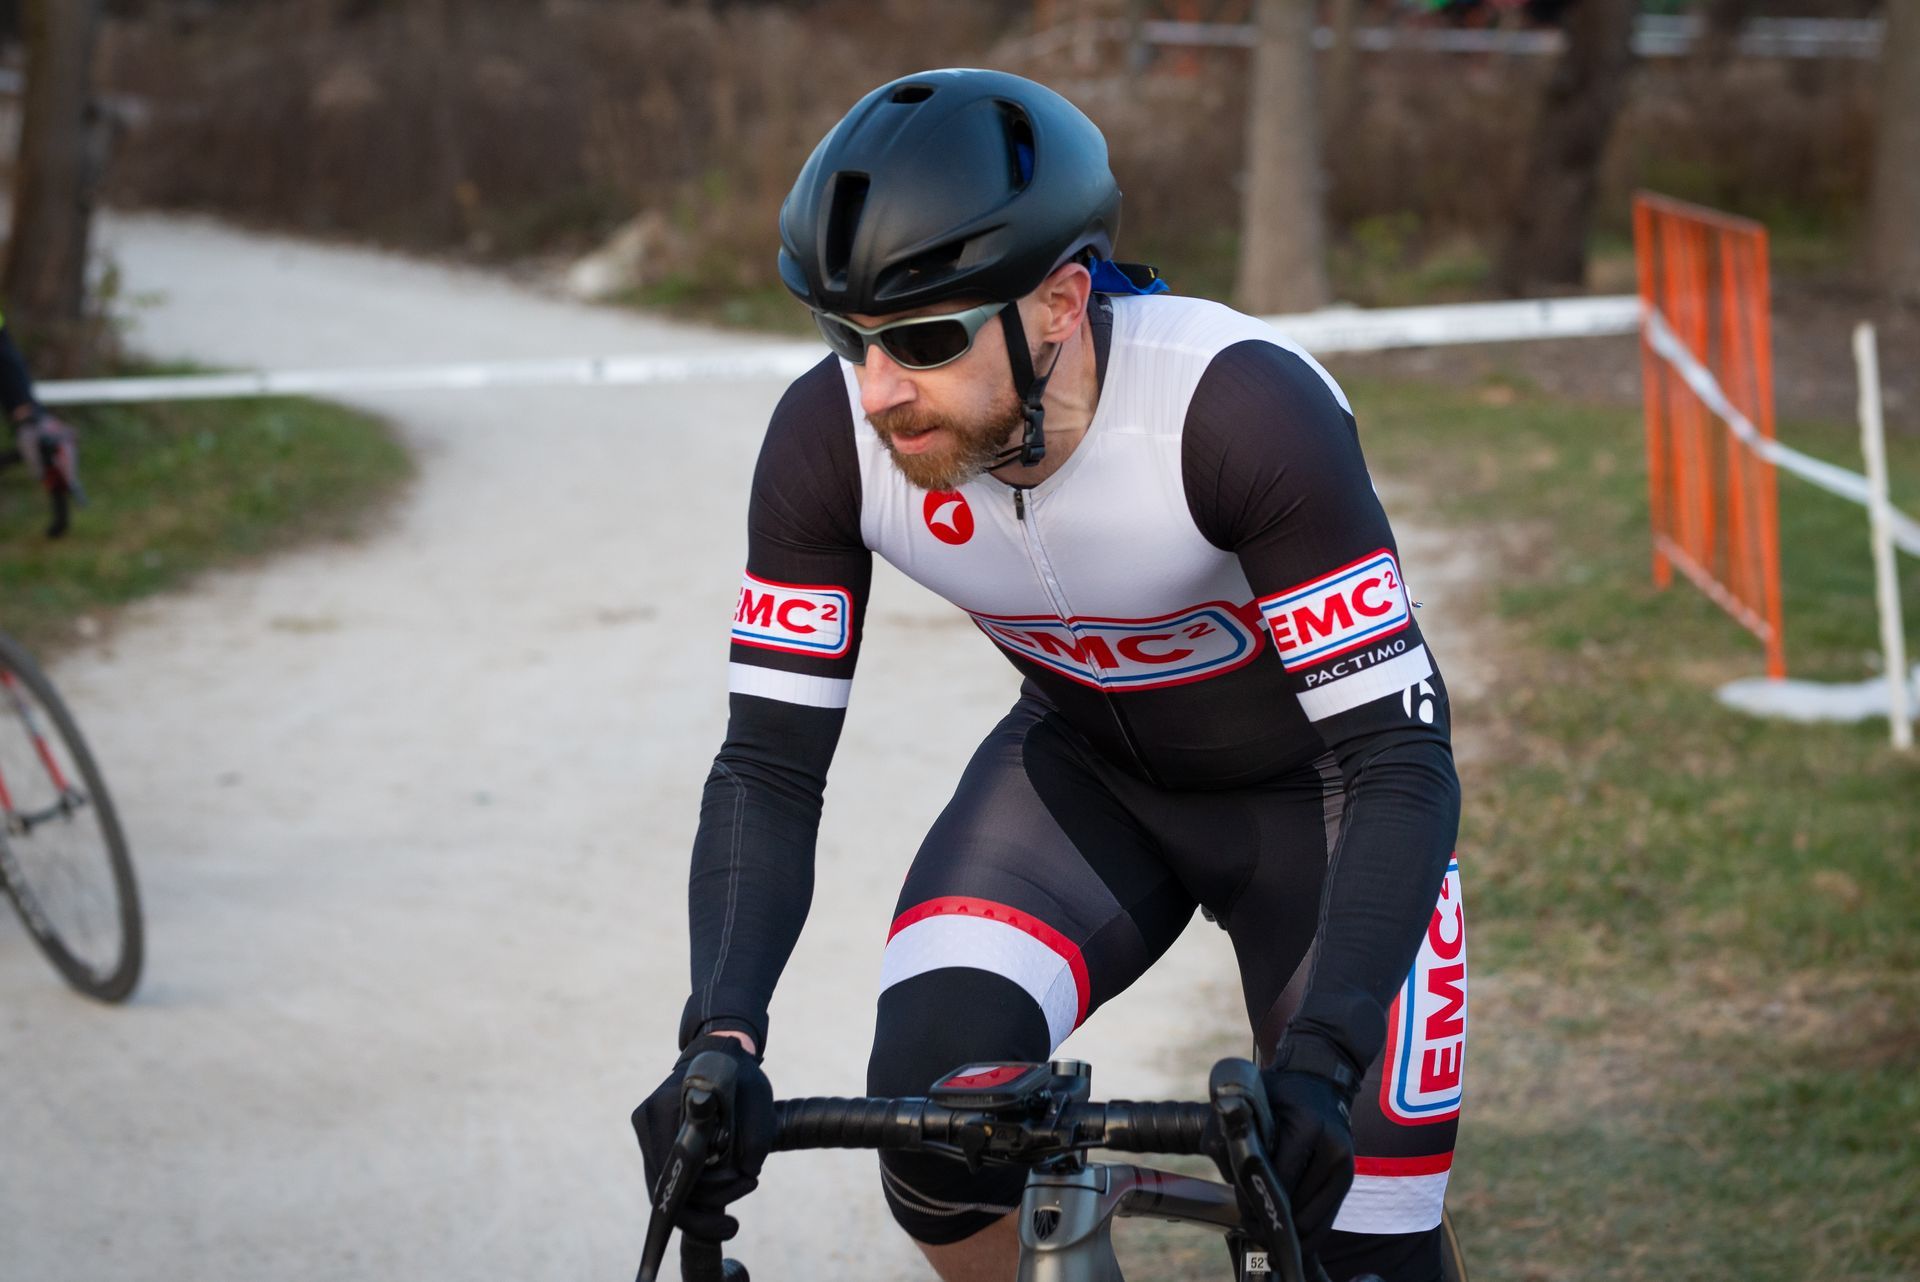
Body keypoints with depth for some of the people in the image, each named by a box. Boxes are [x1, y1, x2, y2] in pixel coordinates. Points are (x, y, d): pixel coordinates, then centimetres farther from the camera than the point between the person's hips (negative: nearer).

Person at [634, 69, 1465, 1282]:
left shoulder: (1246, 407, -36)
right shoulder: (831, 436, -25)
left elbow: (1404, 766, -35)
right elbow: (770, 763, -19)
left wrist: (1315, 1065, -47)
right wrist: (720, 1037, -36)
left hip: (1317, 789, -2)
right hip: (1086, 769, 3)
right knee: (934, 1095, -23)